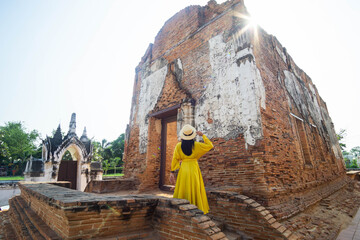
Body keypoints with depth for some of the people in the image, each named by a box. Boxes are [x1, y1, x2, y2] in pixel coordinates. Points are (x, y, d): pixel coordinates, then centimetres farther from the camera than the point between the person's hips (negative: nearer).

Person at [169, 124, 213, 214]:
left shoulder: (178, 146, -4)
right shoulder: (196, 145, -7)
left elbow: (175, 159, -2)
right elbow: (210, 145, 3)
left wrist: (172, 172, 5)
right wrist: (203, 135, 8)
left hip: (183, 170, 1)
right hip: (194, 170, -1)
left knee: (182, 191, 11)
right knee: (195, 191, 9)